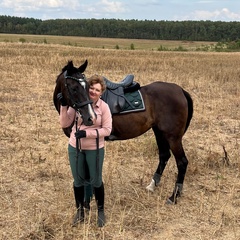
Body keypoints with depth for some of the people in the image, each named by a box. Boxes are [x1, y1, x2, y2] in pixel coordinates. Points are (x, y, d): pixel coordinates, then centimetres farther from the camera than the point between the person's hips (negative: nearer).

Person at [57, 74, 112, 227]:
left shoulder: (104, 107, -12)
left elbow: (107, 130, -13)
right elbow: (64, 124, -8)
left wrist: (87, 133, -22)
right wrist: (64, 106, -20)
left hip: (95, 149, -2)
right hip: (75, 147, 2)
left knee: (96, 181, 11)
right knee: (78, 181, 14)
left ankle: (101, 211, 31)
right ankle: (80, 211, 32)